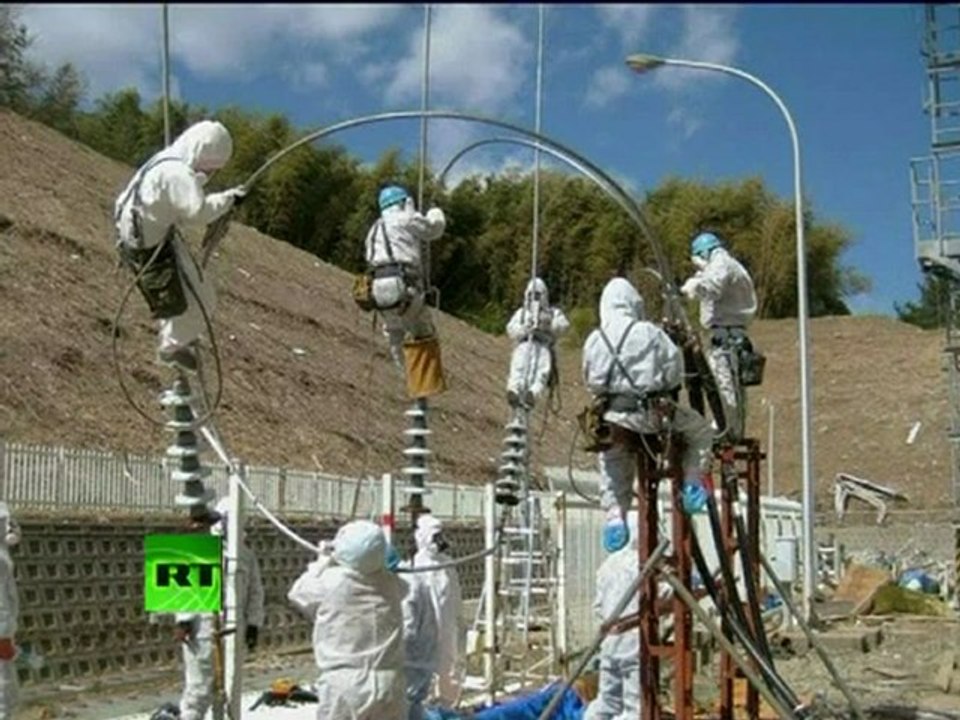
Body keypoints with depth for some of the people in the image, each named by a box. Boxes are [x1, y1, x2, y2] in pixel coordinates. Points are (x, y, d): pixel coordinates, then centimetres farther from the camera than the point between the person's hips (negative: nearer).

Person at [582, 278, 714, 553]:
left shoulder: (593, 340, 5)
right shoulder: (648, 333, -6)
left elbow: (590, 381, 10)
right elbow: (675, 367, -3)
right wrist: (666, 387, 16)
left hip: (614, 417, 4)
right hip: (651, 411, -3)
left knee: (611, 463, 23)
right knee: (701, 431, 17)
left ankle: (614, 516, 14)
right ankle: (693, 482, 8)